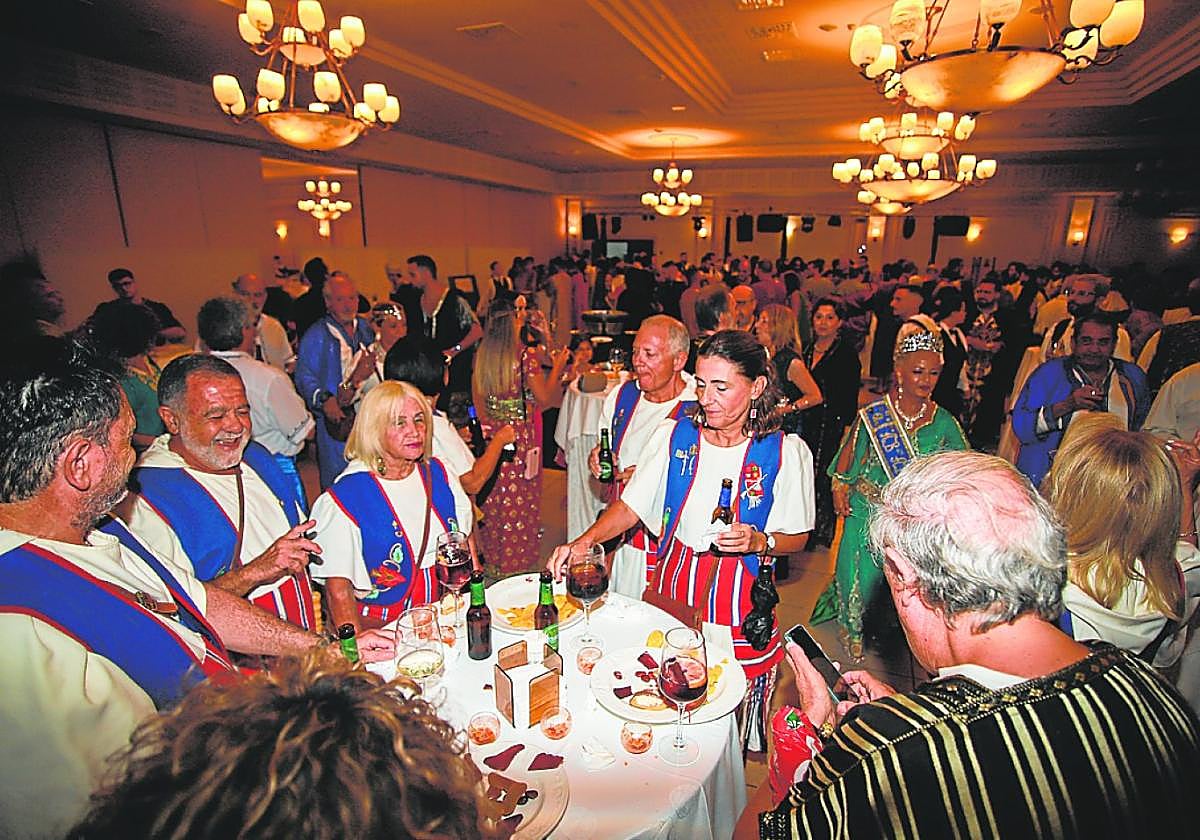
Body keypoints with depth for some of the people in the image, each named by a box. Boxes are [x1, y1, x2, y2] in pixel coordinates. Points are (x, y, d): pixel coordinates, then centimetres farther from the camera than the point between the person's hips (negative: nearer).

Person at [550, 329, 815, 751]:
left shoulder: (785, 452, -10)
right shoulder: (673, 436, -6)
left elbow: (796, 539, -1)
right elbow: (630, 506, -3)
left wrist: (758, 542, -22)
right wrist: (585, 541, -19)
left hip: (738, 600, -1)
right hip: (673, 591, 2)